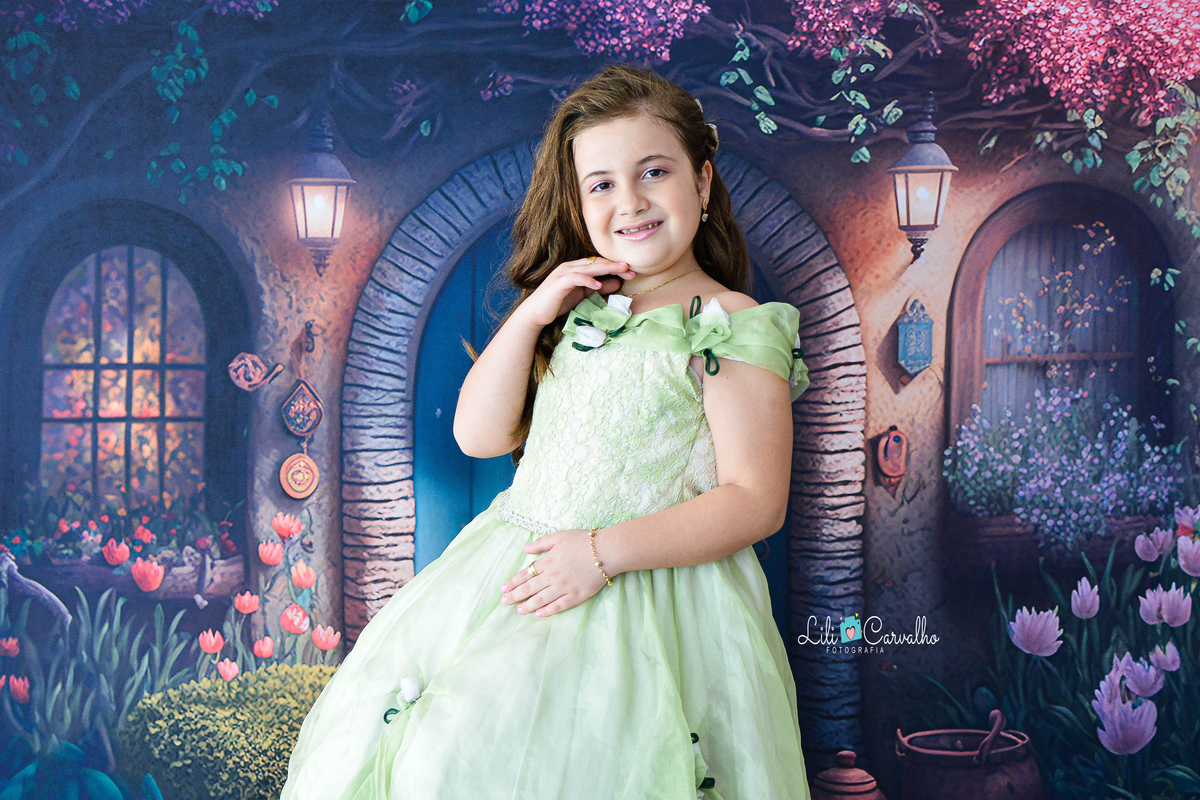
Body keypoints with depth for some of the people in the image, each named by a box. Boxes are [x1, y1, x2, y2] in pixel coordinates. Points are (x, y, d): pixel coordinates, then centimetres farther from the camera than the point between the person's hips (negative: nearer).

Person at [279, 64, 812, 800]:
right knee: (371, 714, -4)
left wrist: (603, 553, -19)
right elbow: (479, 435, 9)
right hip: (518, 563, 7)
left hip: (647, 589, -6)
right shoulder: (573, 308, 13)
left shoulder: (734, 328, -6)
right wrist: (531, 315, -3)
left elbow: (756, 503, -12)